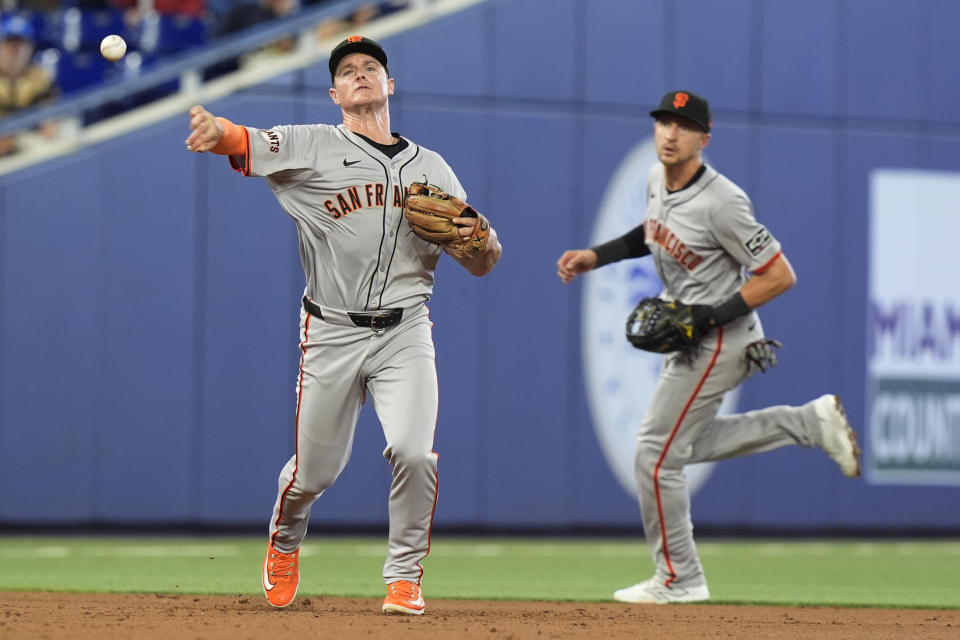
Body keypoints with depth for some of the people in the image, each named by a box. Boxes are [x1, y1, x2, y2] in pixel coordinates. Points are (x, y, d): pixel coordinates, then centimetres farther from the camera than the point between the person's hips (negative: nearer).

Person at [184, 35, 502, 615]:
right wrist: (216, 130, -41)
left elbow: (482, 265, 13)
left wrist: (481, 239, -12)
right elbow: (243, 142, -17)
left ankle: (405, 577, 0)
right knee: (315, 470, 6)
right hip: (332, 333, -1)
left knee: (413, 452, -19)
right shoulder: (311, 147, 2)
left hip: (405, 333, 1)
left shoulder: (433, 169, 12)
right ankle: (284, 544, 39)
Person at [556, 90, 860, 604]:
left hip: (720, 340, -9)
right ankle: (811, 423, 23)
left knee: (656, 455, -5)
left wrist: (710, 317, -25)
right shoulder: (657, 179, -1)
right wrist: (596, 256, 8)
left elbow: (781, 276, -23)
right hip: (690, 333, 9)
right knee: (689, 442, 23)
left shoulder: (721, 202, -26)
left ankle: (679, 579, 9)